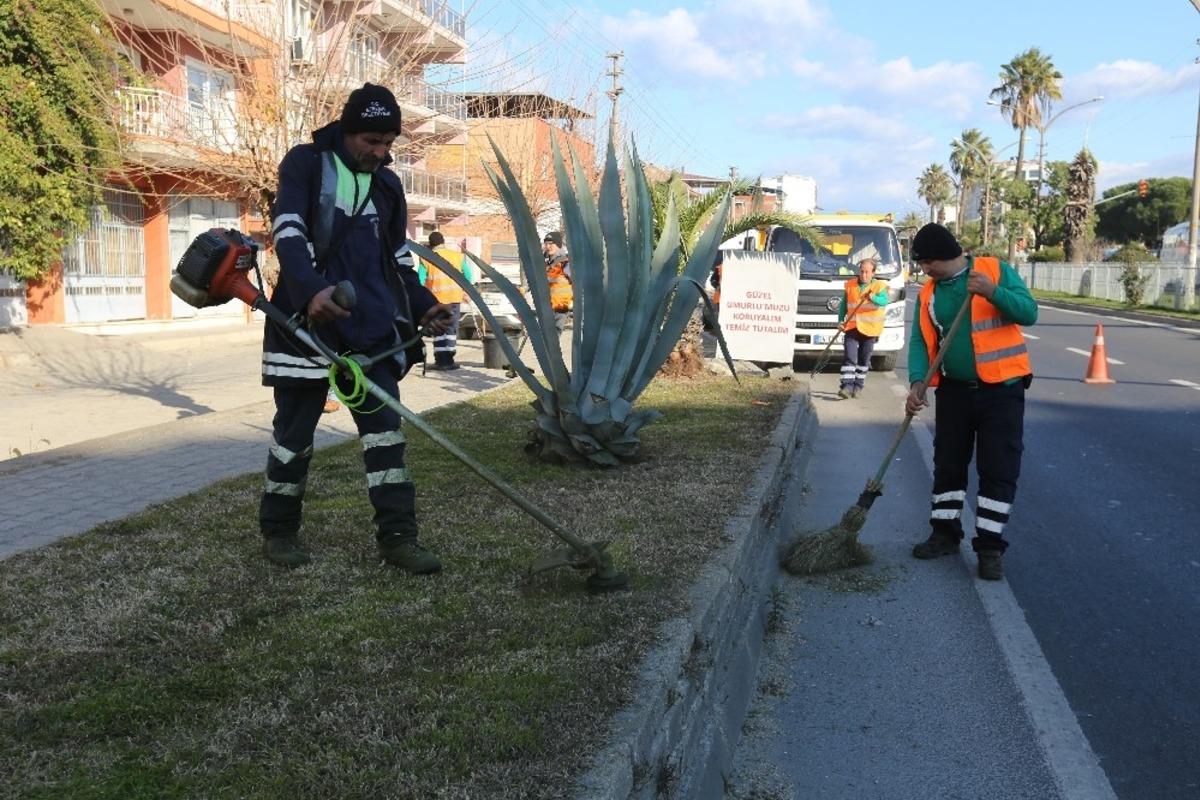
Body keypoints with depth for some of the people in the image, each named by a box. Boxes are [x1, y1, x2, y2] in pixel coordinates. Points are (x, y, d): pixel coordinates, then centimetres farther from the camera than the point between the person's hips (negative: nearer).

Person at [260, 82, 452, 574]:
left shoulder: (387, 185, 15)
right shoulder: (304, 164, -1)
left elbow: (398, 256, 21)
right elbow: (288, 233, -15)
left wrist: (422, 305, 5)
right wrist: (311, 290, -33)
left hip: (371, 326, 5)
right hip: (308, 319, -4)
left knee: (385, 426, 1)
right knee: (295, 429, 5)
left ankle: (397, 536, 7)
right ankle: (278, 531, 21)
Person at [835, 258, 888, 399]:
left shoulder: (879, 286, -2)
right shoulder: (850, 285, 8)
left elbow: (884, 301, -21)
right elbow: (844, 304, 16)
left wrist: (873, 298, -41)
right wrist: (840, 321, 4)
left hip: (870, 329, -1)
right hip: (852, 327, 1)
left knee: (864, 359, 9)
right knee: (849, 357, -10)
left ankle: (858, 385, 22)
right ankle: (847, 386, -13)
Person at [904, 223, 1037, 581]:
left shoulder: (996, 270, -4)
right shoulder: (928, 294, 6)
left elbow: (1029, 312, -10)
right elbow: (920, 341, 0)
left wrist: (993, 292, -27)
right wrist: (918, 381, -15)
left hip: (1002, 389, -4)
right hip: (954, 390, 4)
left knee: (999, 470, -2)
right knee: (947, 464, 10)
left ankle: (990, 546, 7)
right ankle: (945, 534, 25)